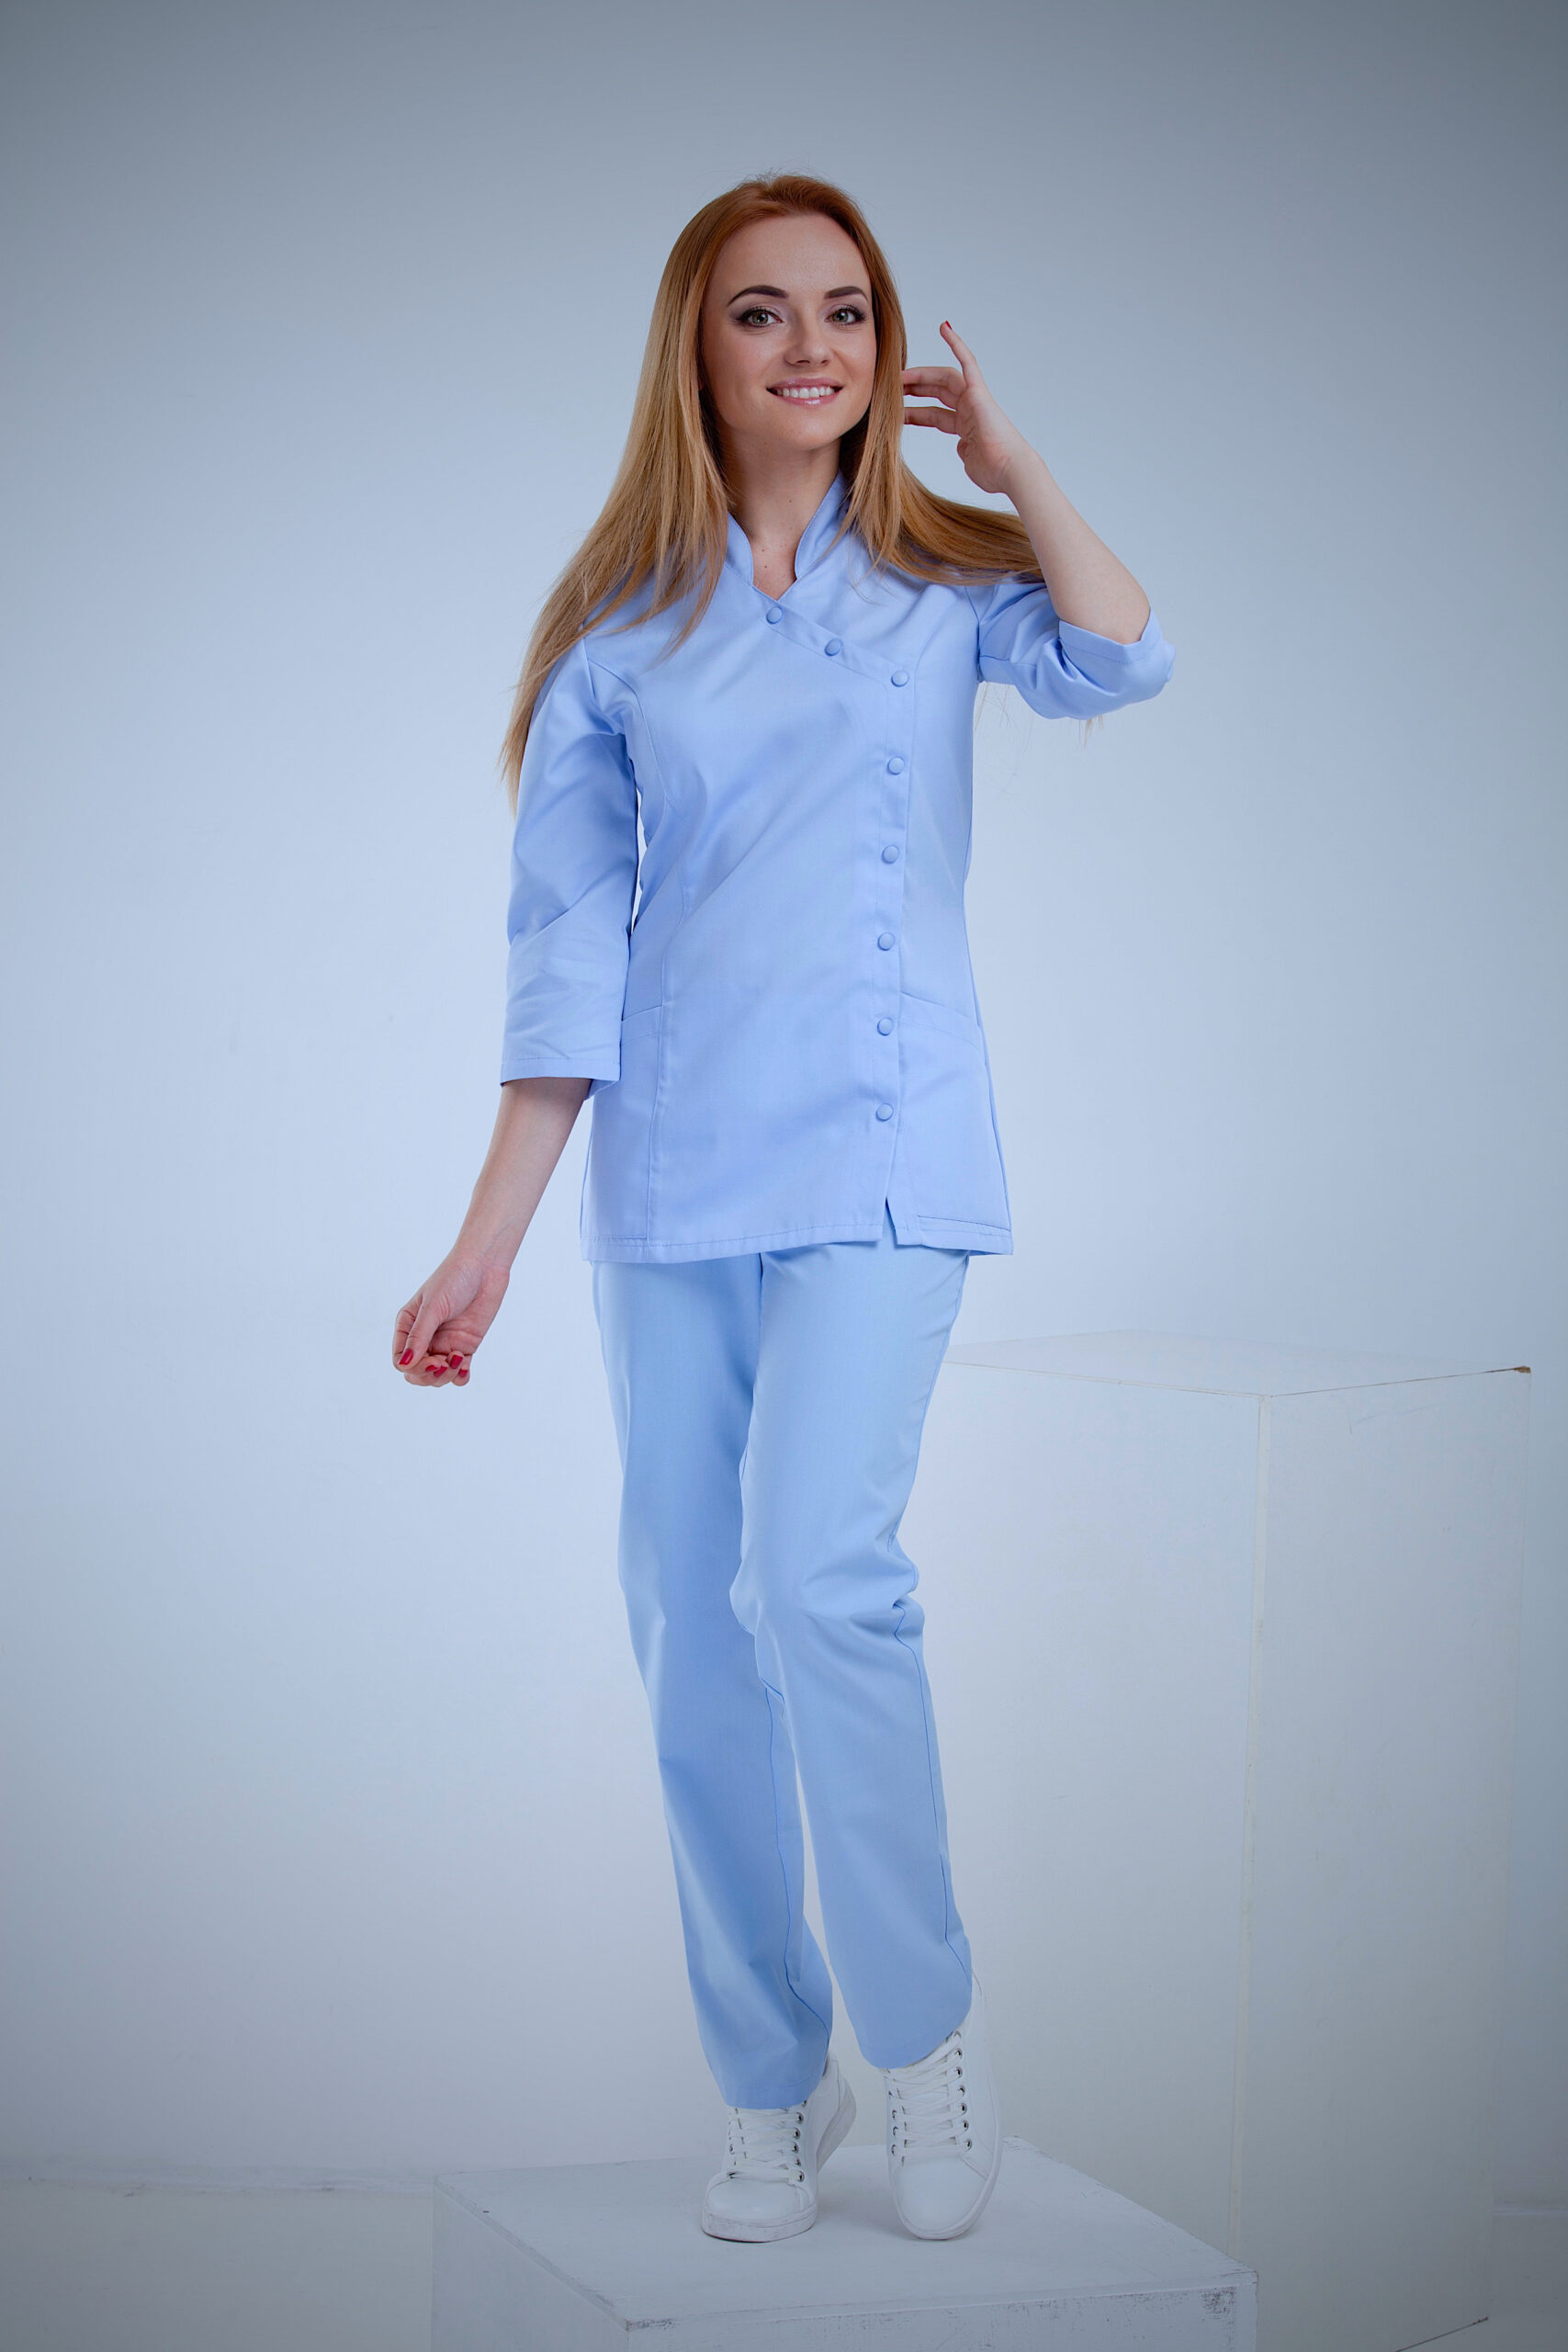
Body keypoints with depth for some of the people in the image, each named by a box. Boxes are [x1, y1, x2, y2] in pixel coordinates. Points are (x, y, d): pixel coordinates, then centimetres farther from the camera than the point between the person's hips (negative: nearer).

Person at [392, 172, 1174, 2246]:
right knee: (690, 1635, 5)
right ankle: (770, 2081, 22)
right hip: (667, 1179, 3)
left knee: (818, 1567, -20)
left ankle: (927, 2019, 3)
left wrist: (1004, 453, -4)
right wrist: (489, 1240, 1)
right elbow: (565, 950, 5)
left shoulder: (942, 583, 7)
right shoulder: (618, 632, 8)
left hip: (877, 1156, -2)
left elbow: (1123, 663, -14)